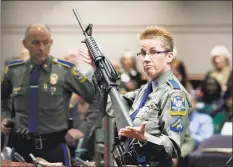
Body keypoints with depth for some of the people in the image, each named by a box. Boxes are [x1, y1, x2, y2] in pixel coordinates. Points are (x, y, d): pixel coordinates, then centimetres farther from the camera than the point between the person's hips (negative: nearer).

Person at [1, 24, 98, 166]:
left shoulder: (65, 71, -7)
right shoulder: (14, 71, 3)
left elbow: (98, 100, -2)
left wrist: (83, 129, -8)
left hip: (54, 147, -3)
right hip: (21, 146, 3)